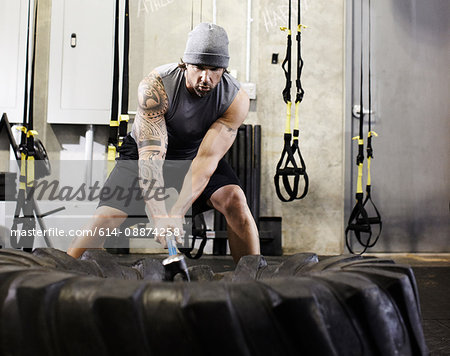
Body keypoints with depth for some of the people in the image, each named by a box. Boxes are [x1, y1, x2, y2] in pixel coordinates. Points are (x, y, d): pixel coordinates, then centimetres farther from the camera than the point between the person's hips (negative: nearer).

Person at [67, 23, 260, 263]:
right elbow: (150, 155, -37)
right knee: (106, 218, -19)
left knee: (235, 199, -24)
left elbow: (207, 158, -29)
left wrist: (177, 212, -41)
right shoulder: (154, 87, -31)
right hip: (143, 152, -1)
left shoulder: (236, 99, -24)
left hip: (194, 156, 2)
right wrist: (159, 216, -50)